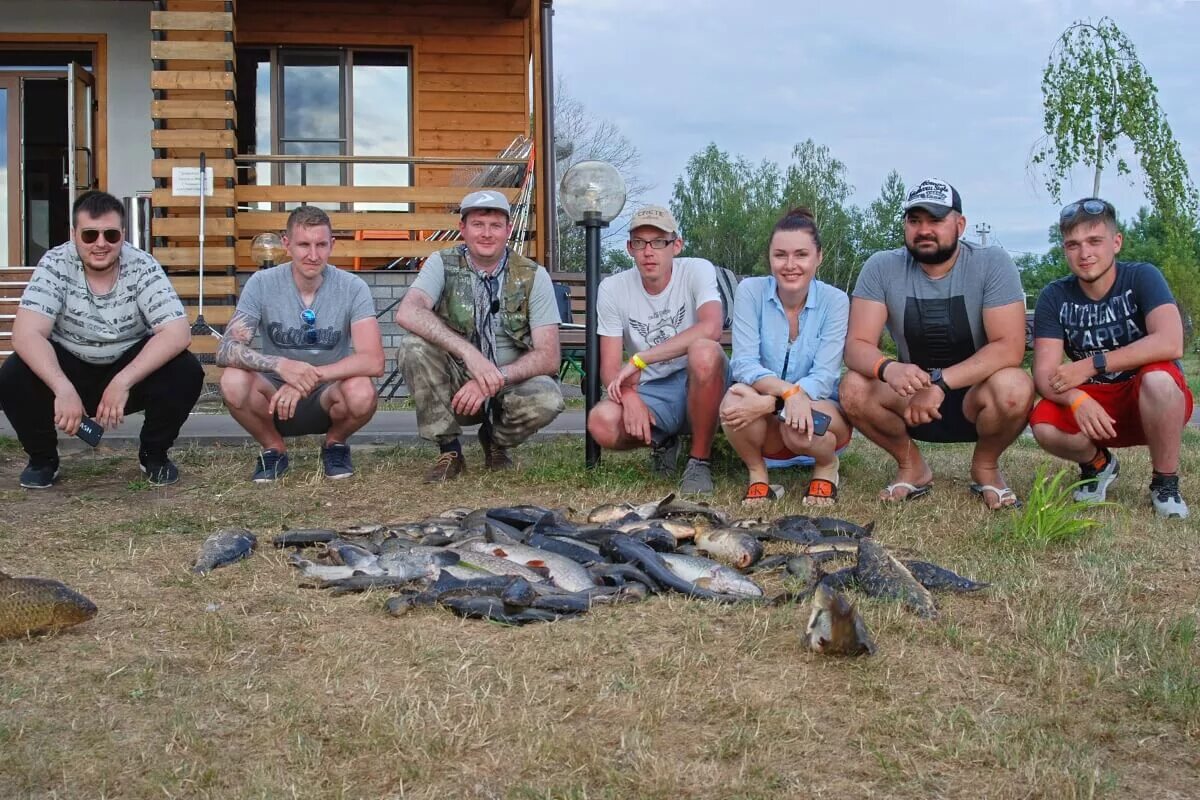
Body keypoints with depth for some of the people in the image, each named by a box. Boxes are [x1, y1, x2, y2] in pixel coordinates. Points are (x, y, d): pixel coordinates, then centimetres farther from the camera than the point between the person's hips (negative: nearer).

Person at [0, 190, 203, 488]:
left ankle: (154, 453, 1)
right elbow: (26, 333, -29)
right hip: (68, 367, 0)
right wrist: (63, 389, -44)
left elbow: (178, 332, -27)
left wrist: (123, 381, -38)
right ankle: (42, 457, 2)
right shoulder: (55, 264, -19)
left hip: (131, 367, 0)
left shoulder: (142, 267, -18)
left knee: (186, 373, -27)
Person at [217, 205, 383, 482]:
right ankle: (273, 448, 1)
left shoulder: (352, 288, -13)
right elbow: (226, 350, -19)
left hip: (327, 397, -1)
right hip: (275, 395, 1)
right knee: (234, 382, -30)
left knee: (362, 394, -34)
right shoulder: (263, 284, -10)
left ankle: (335, 444, 3)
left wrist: (311, 376, -35)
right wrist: (281, 365, -37)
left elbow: (374, 361, -23)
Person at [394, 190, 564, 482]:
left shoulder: (533, 276, -5)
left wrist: (495, 379, -27)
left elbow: (548, 357, -11)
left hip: (510, 387, 0)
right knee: (414, 346, -27)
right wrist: (470, 353, -37)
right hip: (456, 384, 0)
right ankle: (449, 450, -11)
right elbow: (407, 312, -27)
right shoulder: (443, 264, -6)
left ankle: (495, 440, 5)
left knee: (548, 399, -32)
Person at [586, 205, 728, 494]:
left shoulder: (697, 270, -10)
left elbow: (711, 328, -30)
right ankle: (662, 440, 8)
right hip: (651, 392, 3)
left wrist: (639, 359, -30)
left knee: (704, 352, -37)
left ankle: (700, 460, -16)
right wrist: (629, 395, -28)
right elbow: (610, 366, -4)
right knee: (601, 423, -30)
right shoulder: (612, 289, -2)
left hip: (701, 386, -2)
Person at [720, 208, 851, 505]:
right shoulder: (751, 291, -9)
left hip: (820, 412, 0)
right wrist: (788, 390, -37)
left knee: (799, 427, -36)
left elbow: (823, 378, -18)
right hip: (765, 425, 1)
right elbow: (744, 364, -17)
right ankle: (757, 475, -5)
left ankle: (826, 466, 1)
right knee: (736, 399, -33)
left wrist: (766, 404, -34)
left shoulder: (835, 300, -11)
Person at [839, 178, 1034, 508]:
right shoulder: (882, 268, -8)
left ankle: (985, 466, 0)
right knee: (854, 388, -26)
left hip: (975, 397, -1)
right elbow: (857, 345, -14)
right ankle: (911, 466, 1)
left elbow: (1010, 347, -22)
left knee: (1014, 388, -34)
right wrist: (888, 368, -38)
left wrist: (940, 382, -34)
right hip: (912, 400, 2)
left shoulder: (992, 264, -14)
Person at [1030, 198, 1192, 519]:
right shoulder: (1055, 296, -5)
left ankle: (1165, 483, -11)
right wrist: (1076, 399, -35)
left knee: (1158, 378, -36)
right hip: (1094, 408, 3)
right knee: (1044, 424, -28)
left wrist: (1091, 365, -26)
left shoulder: (1141, 277, -12)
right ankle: (1098, 464, 8)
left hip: (1153, 406, -2)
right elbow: (1044, 373, -13)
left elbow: (1170, 343, -28)